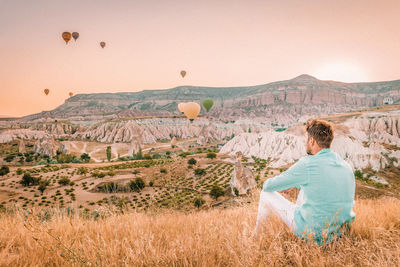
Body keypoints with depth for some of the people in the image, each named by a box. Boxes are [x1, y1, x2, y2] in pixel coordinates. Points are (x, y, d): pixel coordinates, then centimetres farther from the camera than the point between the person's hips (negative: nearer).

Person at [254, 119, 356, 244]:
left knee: (267, 194, 10)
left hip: (313, 233, -7)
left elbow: (268, 186, -10)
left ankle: (256, 233, 37)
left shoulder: (307, 164, -22)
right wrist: (295, 183, 28)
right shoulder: (347, 166, -1)